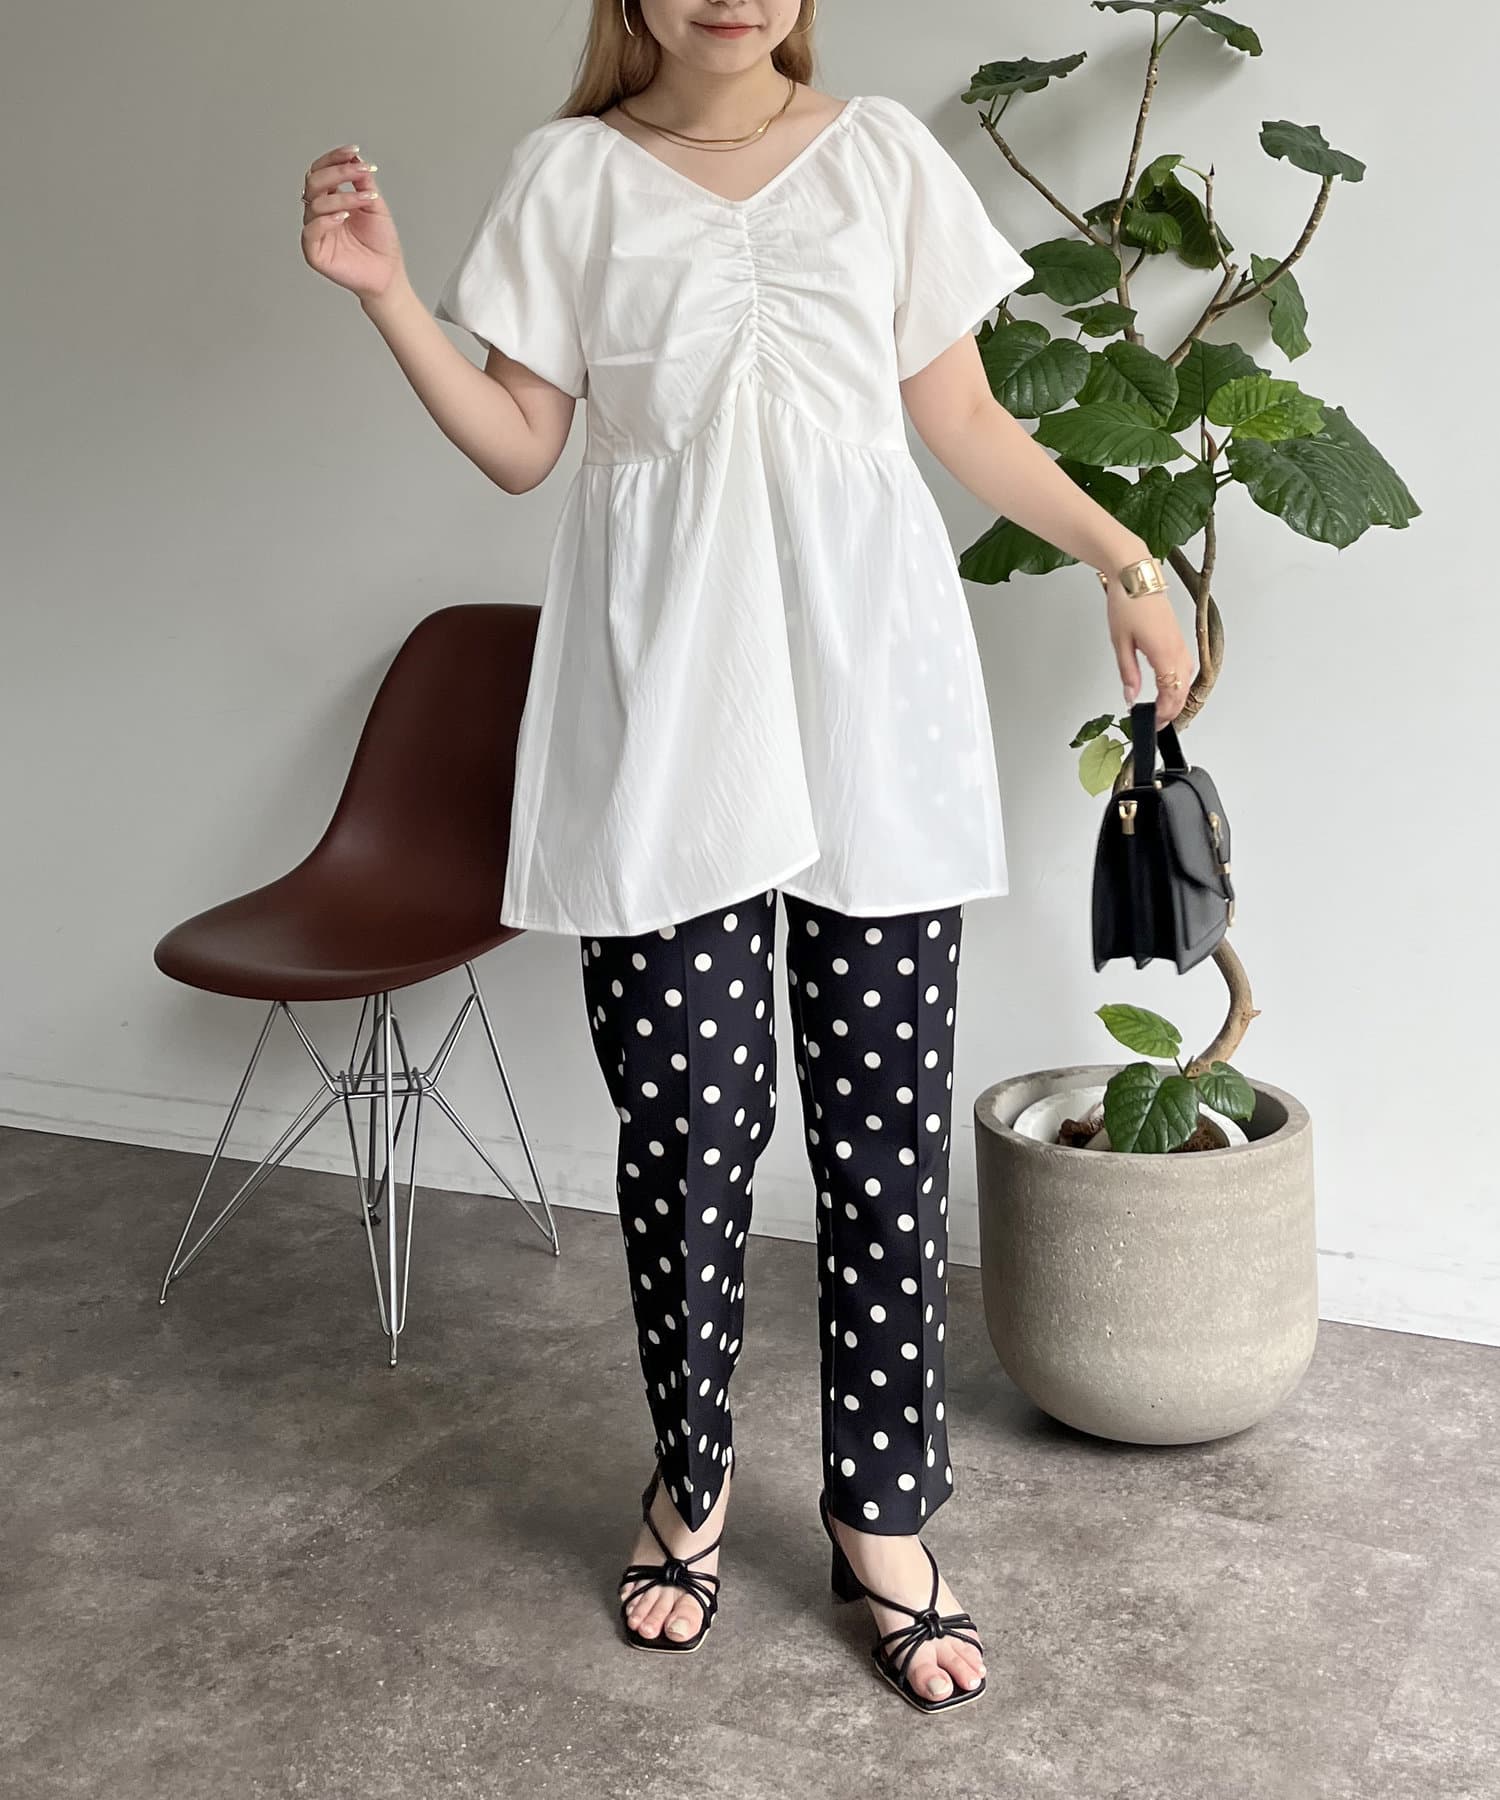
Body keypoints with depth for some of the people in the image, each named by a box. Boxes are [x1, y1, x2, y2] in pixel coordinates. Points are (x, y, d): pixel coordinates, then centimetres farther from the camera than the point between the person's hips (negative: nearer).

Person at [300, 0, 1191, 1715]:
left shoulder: (884, 151, 12)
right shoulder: (568, 172, 10)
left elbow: (965, 417, 14)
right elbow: (520, 444, 7)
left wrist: (1122, 559, 9)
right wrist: (385, 293, -4)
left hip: (867, 670, 1)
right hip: (664, 690, -1)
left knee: (886, 1112, 1)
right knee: (686, 1108, -1)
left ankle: (881, 1509, 15)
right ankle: (689, 1477, 21)